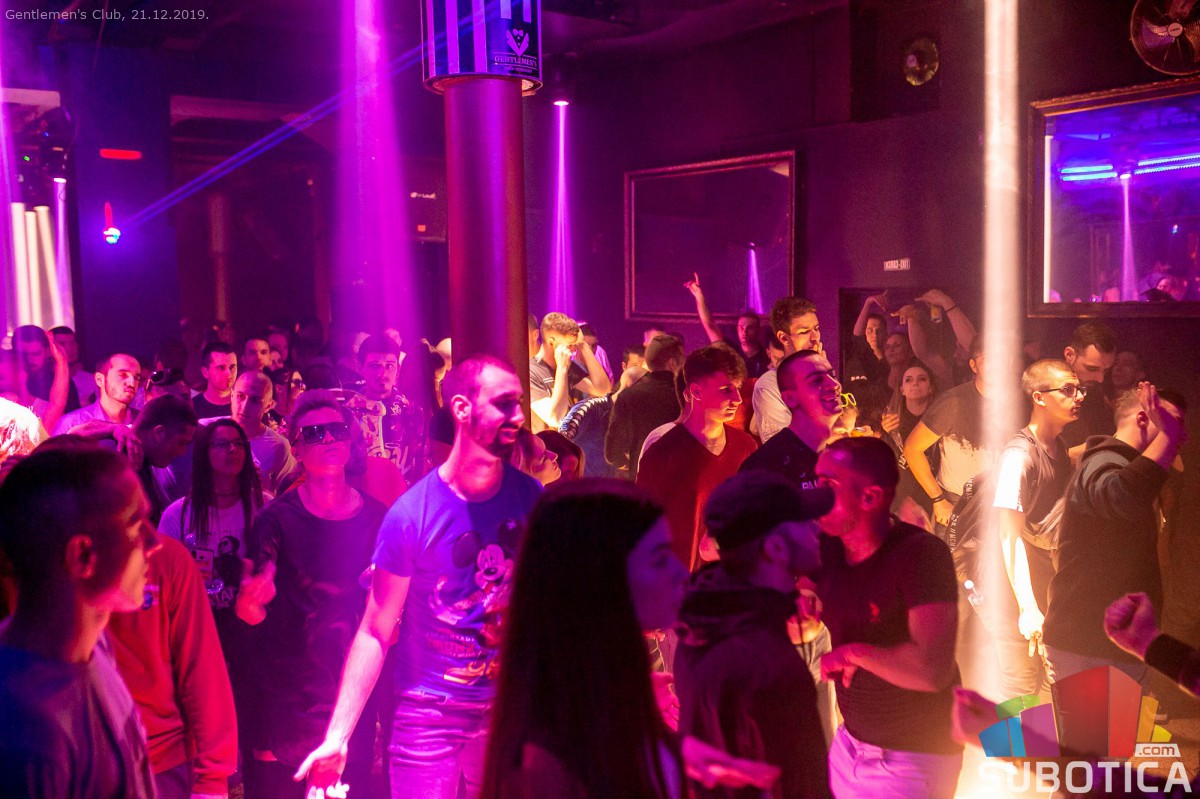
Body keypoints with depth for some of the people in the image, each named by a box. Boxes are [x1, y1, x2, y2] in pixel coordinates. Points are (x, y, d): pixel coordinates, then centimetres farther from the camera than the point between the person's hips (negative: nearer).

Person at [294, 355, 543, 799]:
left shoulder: (533, 500, -4)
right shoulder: (411, 514, -13)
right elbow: (375, 632, -8)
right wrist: (337, 737, -15)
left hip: (508, 711, 3)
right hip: (428, 714, -3)